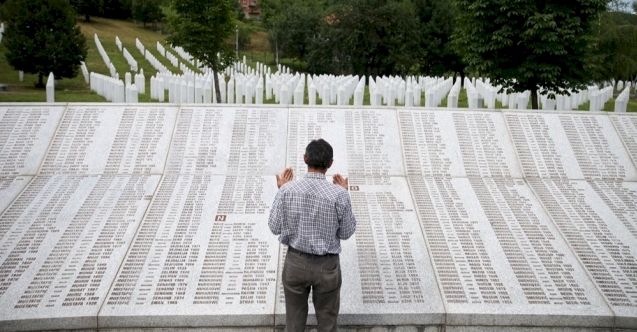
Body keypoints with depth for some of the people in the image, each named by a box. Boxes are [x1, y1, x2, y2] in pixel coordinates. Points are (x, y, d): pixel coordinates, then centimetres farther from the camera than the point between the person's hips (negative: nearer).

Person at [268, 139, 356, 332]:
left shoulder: (287, 190, -15)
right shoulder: (339, 194, -19)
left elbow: (274, 228, -3)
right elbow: (346, 233, -6)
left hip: (295, 263, 2)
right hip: (327, 266, -1)